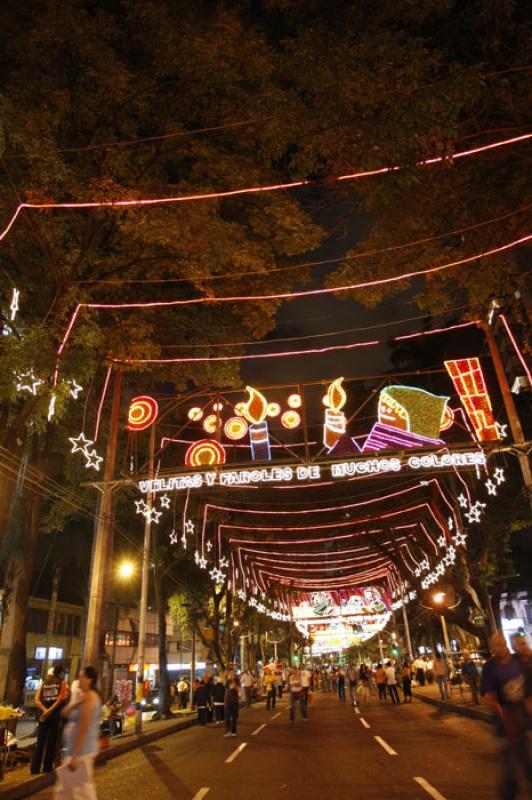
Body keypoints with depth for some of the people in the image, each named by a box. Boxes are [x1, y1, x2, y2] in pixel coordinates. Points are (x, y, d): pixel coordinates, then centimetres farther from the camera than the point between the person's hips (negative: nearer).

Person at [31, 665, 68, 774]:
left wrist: (45, 710, -11)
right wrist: (50, 710, -10)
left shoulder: (44, 683, 12)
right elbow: (61, 699, -12)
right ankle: (47, 769, 11)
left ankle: (35, 769, 11)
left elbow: (37, 700, 0)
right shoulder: (62, 682, 2)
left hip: (44, 715, 3)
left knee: (40, 742, 11)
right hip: (55, 715, -3)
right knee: (51, 743, 7)